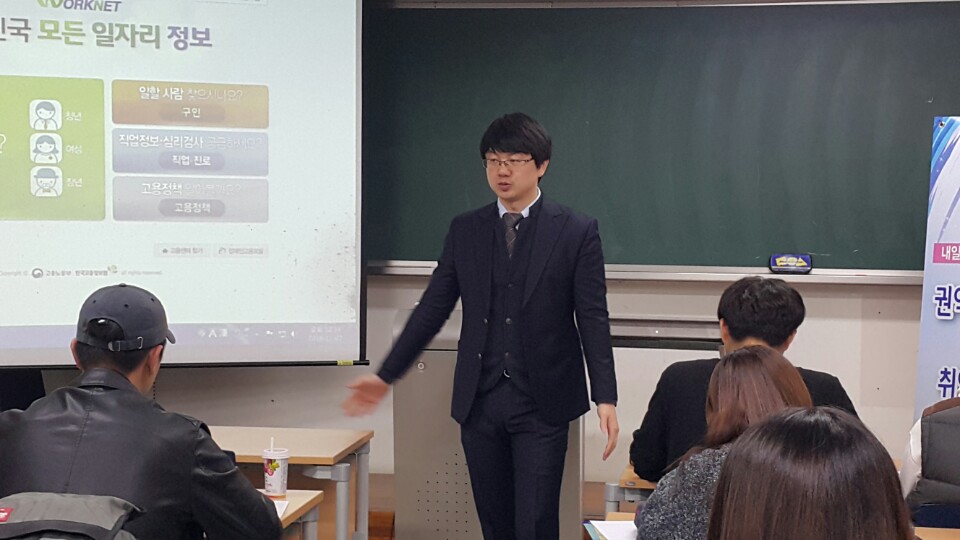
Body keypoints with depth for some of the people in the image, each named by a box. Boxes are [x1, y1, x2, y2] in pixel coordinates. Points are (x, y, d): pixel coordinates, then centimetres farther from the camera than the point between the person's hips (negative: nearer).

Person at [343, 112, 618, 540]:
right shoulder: (464, 231, 8)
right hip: (479, 403, 4)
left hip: (541, 406, -3)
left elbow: (593, 320, -4)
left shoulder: (577, 232, -2)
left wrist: (606, 398, -12)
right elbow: (432, 309, 9)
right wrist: (386, 376, 7)